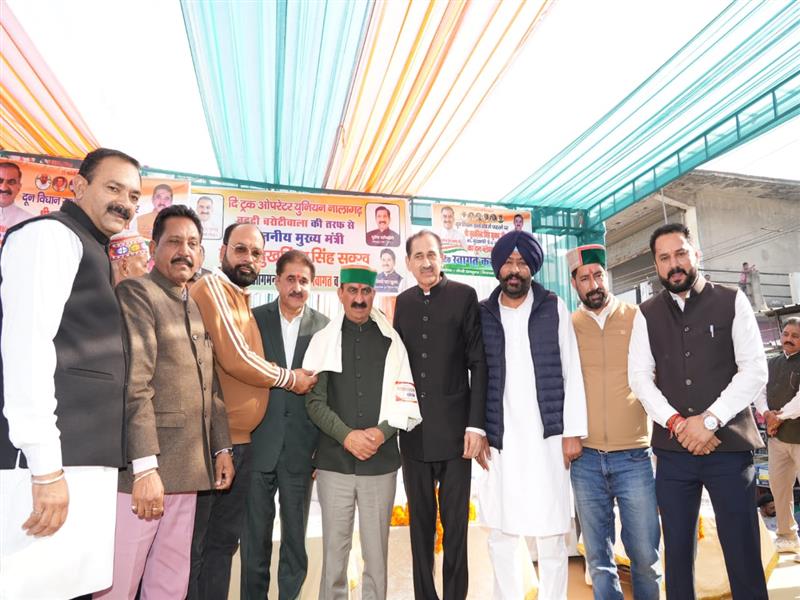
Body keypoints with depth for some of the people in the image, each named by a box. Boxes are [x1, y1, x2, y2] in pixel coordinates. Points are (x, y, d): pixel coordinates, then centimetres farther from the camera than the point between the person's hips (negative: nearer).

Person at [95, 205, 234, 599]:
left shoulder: (196, 309, 17)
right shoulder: (136, 293, -7)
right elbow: (134, 386, -17)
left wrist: (221, 449, 16)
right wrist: (145, 467, -21)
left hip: (187, 472, 7)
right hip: (143, 469, -7)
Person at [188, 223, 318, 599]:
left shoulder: (243, 302, 15)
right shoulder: (210, 288, -11)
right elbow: (234, 358, -19)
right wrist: (290, 379, -6)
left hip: (240, 441, 8)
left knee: (224, 541, 17)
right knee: (192, 546, 5)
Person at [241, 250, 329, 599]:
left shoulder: (324, 327, -1)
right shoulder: (254, 319, 0)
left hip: (301, 448, 0)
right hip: (259, 443, 0)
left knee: (296, 534, 14)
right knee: (255, 534, 13)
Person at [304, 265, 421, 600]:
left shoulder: (391, 342, 5)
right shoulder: (323, 340, 5)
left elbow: (406, 400, 3)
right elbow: (314, 401, 0)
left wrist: (382, 432, -12)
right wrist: (347, 436, -11)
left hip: (381, 460, 0)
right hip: (334, 460, 0)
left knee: (377, 550, 8)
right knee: (334, 548, 8)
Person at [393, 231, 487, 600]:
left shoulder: (464, 296, -2)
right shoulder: (402, 303, 8)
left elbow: (479, 363, -5)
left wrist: (476, 424, -10)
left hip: (454, 428, -3)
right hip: (413, 431, 3)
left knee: (455, 522, 7)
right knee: (420, 522, 14)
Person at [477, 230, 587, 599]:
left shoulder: (554, 308, 4)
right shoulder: (482, 314, 5)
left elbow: (572, 372, 3)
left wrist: (573, 431, -3)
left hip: (548, 436, -1)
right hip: (500, 440, 1)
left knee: (551, 535, 6)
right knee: (500, 537, 8)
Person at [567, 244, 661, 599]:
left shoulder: (637, 318, 2)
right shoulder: (566, 327, 3)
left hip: (634, 456, 0)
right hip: (585, 459, 1)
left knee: (645, 555, 8)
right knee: (598, 557, 12)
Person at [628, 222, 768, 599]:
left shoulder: (732, 302, 4)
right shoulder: (647, 314, 8)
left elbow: (754, 369, -4)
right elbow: (639, 377, 3)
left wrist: (710, 419, -13)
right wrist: (676, 422, -11)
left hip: (729, 446, -1)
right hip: (672, 450, 2)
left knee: (742, 553, 3)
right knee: (677, 550, 9)